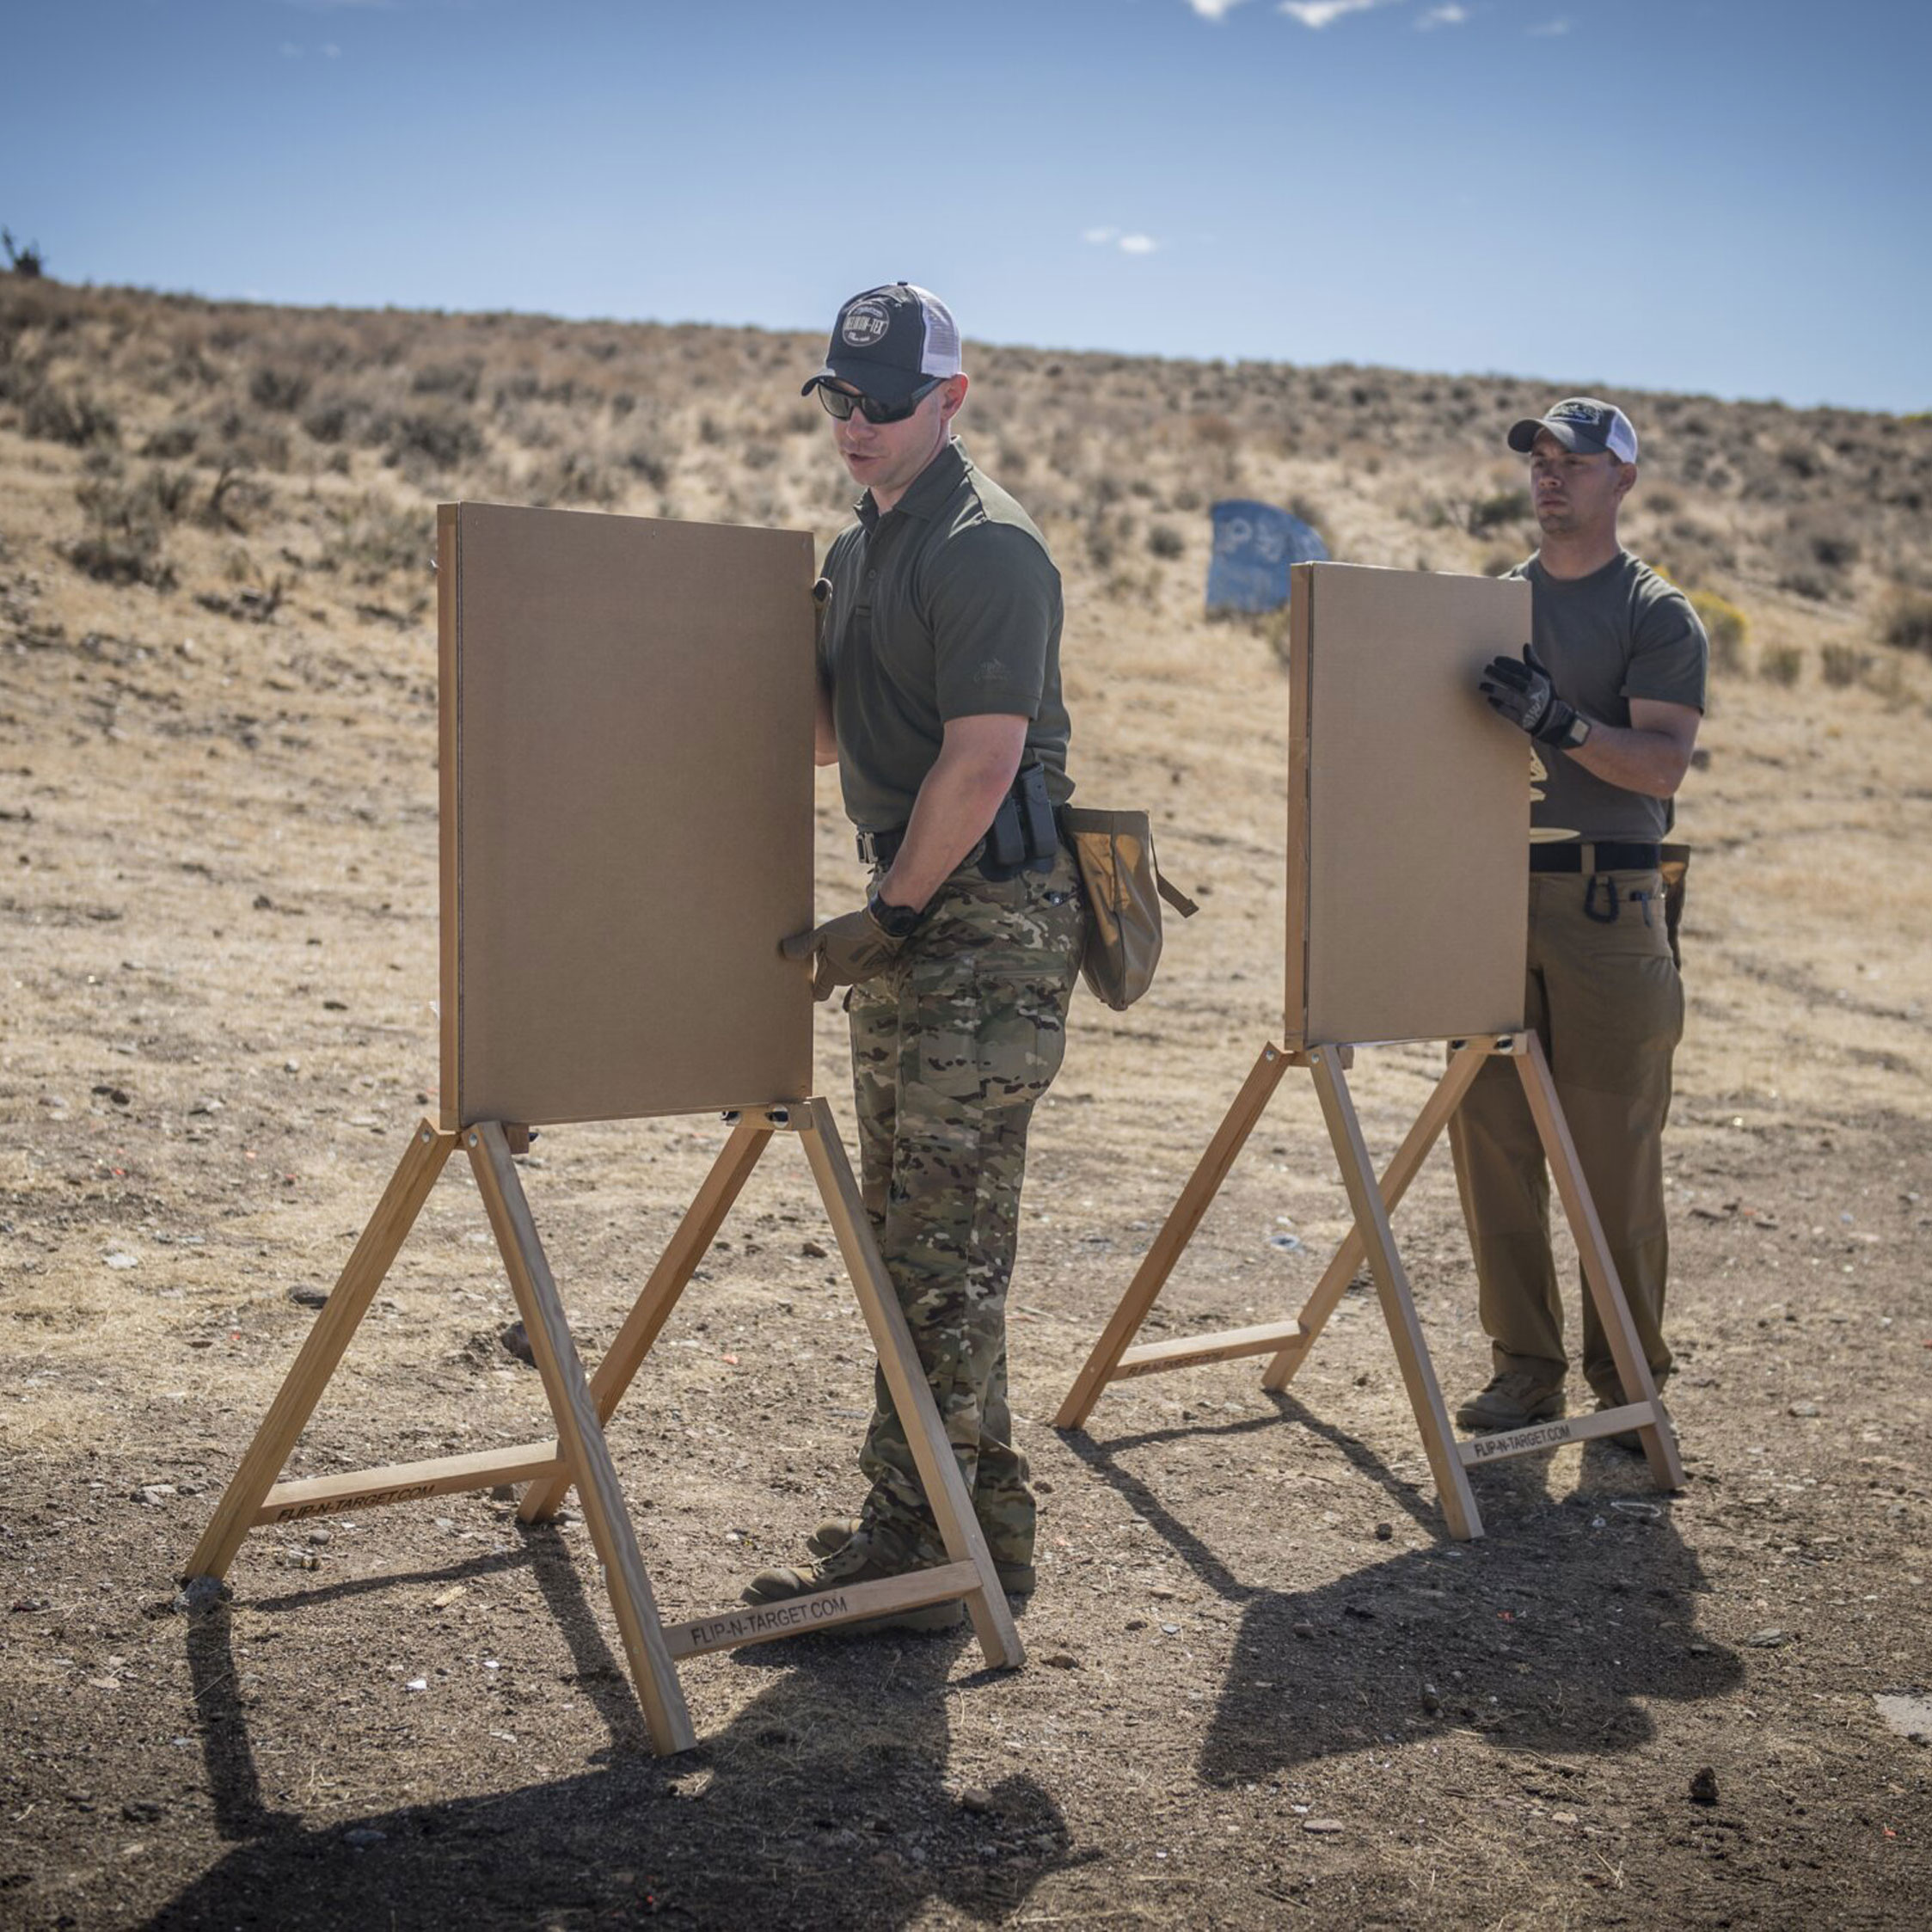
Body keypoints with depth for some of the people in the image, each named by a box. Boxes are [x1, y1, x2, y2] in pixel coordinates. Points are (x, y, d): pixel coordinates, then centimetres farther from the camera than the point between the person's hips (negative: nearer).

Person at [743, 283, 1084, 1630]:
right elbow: (830, 731, 26)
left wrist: (885, 921, -15)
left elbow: (980, 763, -20)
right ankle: (985, 1522, 24)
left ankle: (910, 1550, 0)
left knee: (943, 1250, -7)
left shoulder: (987, 549, -13)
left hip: (991, 923, -10)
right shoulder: (861, 549, 18)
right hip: (913, 915, 10)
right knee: (912, 1231, 14)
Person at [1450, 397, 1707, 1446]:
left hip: (1605, 899, -5)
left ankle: (1628, 1379, 9)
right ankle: (1524, 1365, 14)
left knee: (1614, 1153, -2)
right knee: (1493, 1141, 4)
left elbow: (1663, 764, -11)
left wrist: (1561, 721, -25)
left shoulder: (1657, 613, 0)